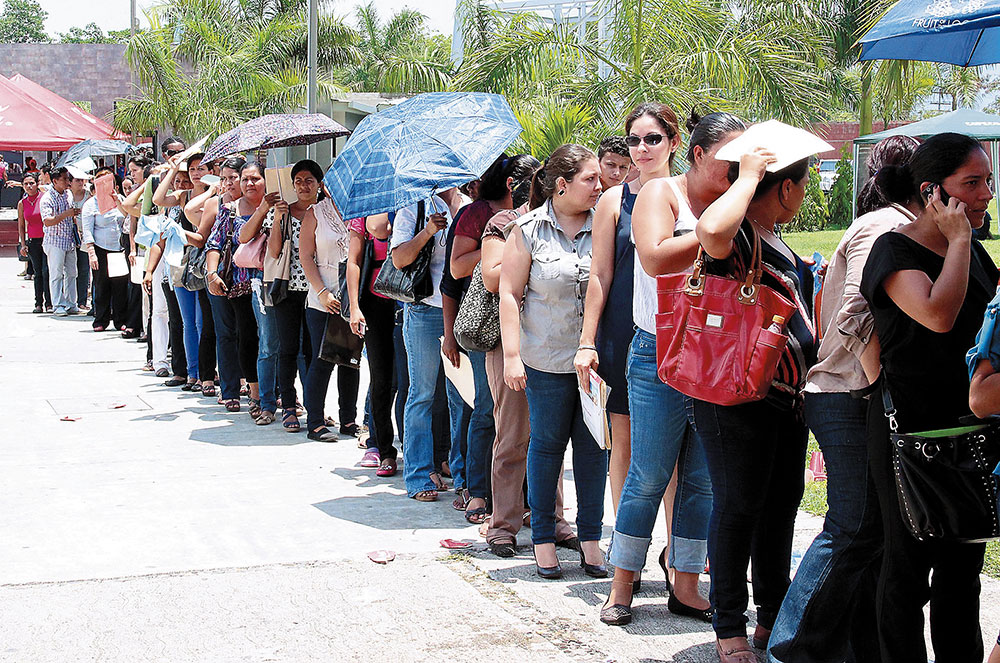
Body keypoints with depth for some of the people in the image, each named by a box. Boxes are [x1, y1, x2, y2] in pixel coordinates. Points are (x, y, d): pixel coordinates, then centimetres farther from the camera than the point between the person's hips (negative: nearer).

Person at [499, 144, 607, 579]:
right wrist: (512, 355, -8)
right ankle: (543, 539, 18)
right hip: (546, 359, -2)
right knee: (547, 443, 6)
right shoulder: (528, 230, -2)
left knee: (593, 444, 6)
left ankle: (590, 538, 17)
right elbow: (510, 294, -2)